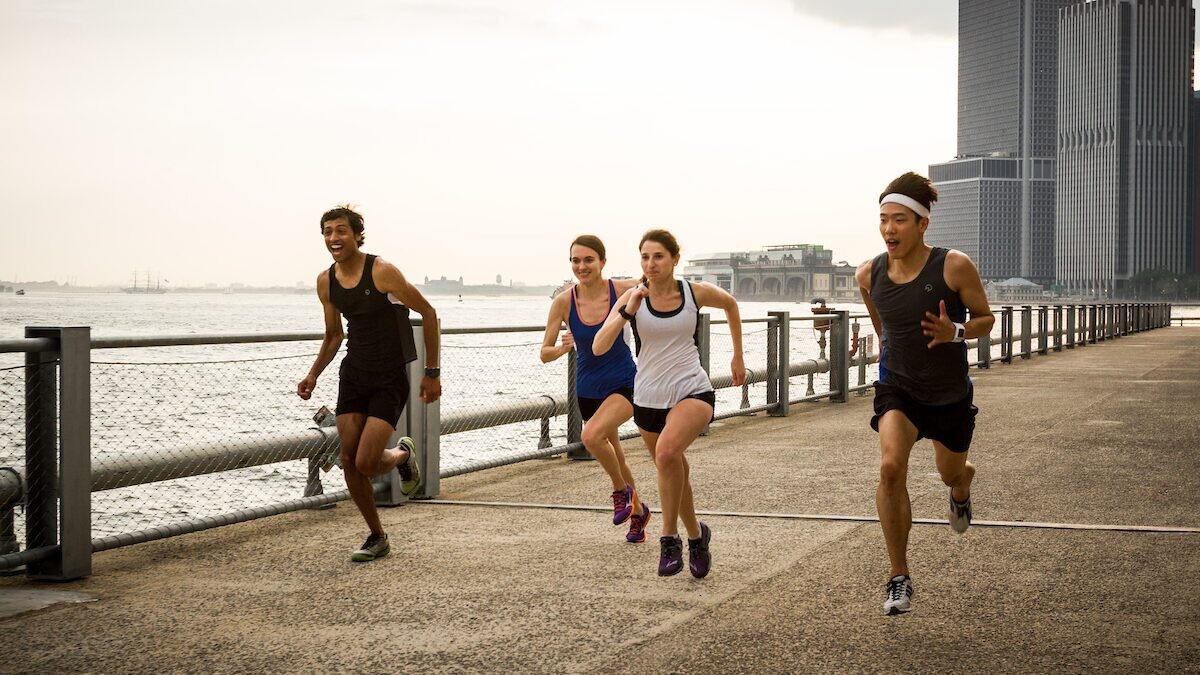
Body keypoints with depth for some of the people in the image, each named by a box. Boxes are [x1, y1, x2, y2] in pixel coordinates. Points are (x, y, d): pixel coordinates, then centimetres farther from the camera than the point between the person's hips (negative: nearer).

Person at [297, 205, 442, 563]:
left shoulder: (382, 271, -16)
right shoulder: (326, 282, 3)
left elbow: (428, 312, -9)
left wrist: (432, 372, -9)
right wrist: (313, 375, 2)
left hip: (391, 379, -6)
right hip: (353, 374, 6)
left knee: (366, 463, -15)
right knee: (349, 461, 1)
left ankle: (404, 454, 21)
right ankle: (377, 536, 19)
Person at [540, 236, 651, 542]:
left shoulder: (623, 290, -15)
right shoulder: (563, 302, -10)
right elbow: (545, 353, -7)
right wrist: (562, 348, -29)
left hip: (625, 383, -4)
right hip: (588, 388, 4)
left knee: (592, 435, -28)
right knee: (613, 455, 18)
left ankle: (622, 489, -1)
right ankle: (637, 510, 43)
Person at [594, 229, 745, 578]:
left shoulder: (697, 293, -6)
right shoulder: (632, 297, -7)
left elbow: (730, 304, 18)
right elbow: (598, 347, -17)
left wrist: (738, 357, 21)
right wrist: (627, 312, -29)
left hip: (693, 392, -3)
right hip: (648, 398, 3)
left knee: (667, 452, -31)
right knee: (675, 473, 16)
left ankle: (669, 537, -19)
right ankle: (697, 535, 43)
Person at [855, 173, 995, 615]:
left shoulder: (954, 267, -20)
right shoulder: (869, 275, -9)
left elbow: (986, 319, -9)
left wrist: (955, 333, -27)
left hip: (950, 392, 0)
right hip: (898, 387, 1)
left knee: (951, 473, 19)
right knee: (890, 467, -24)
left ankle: (960, 493, 63)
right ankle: (899, 578, -13)